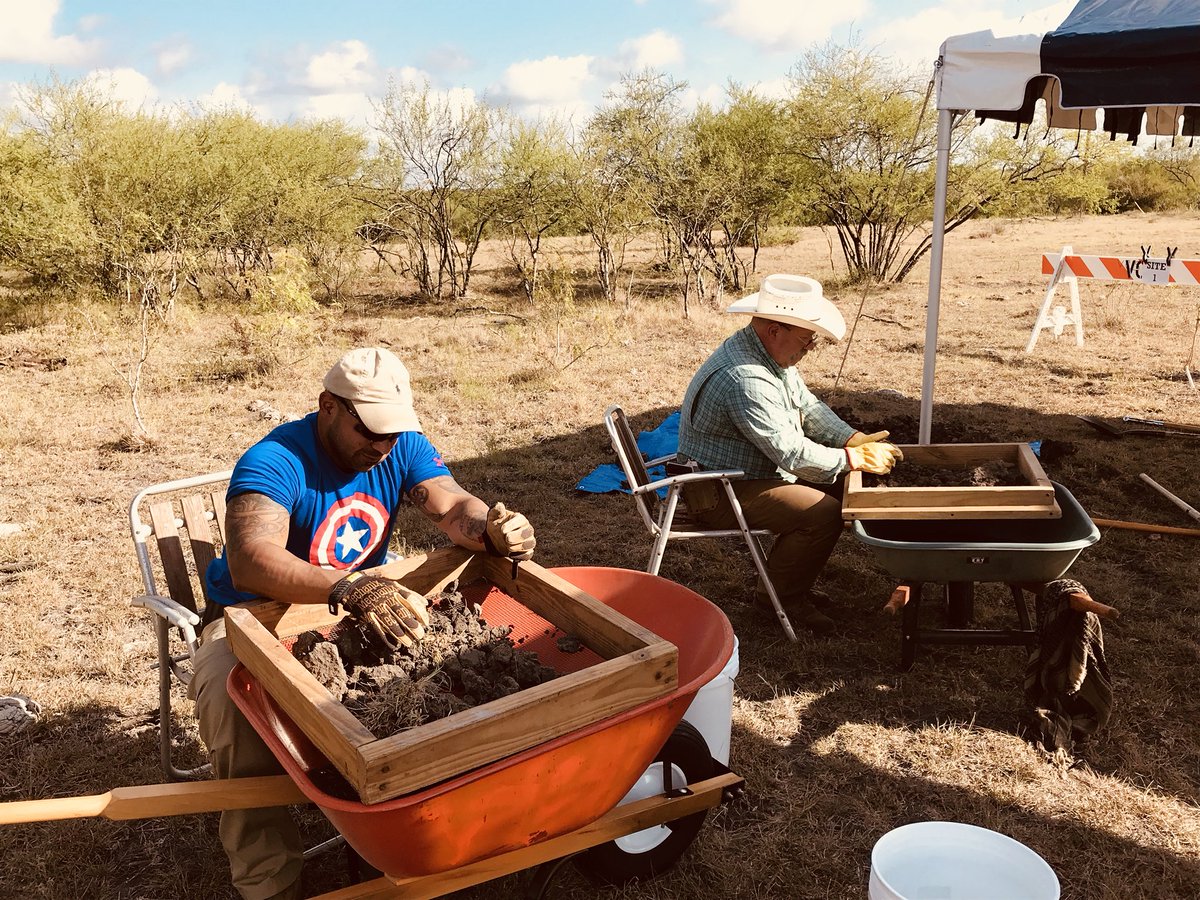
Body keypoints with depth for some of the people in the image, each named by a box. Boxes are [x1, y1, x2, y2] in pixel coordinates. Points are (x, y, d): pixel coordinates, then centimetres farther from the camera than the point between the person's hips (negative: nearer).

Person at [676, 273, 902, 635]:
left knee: (837, 488, 7)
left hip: (749, 472, 11)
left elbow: (808, 406, 11)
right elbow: (792, 453, -30)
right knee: (825, 513, -20)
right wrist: (857, 459, -21)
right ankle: (779, 595, 2)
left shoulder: (773, 353, 3)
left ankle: (789, 581, 17)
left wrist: (854, 439, -3)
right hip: (718, 494, -11)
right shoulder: (745, 378, -31)